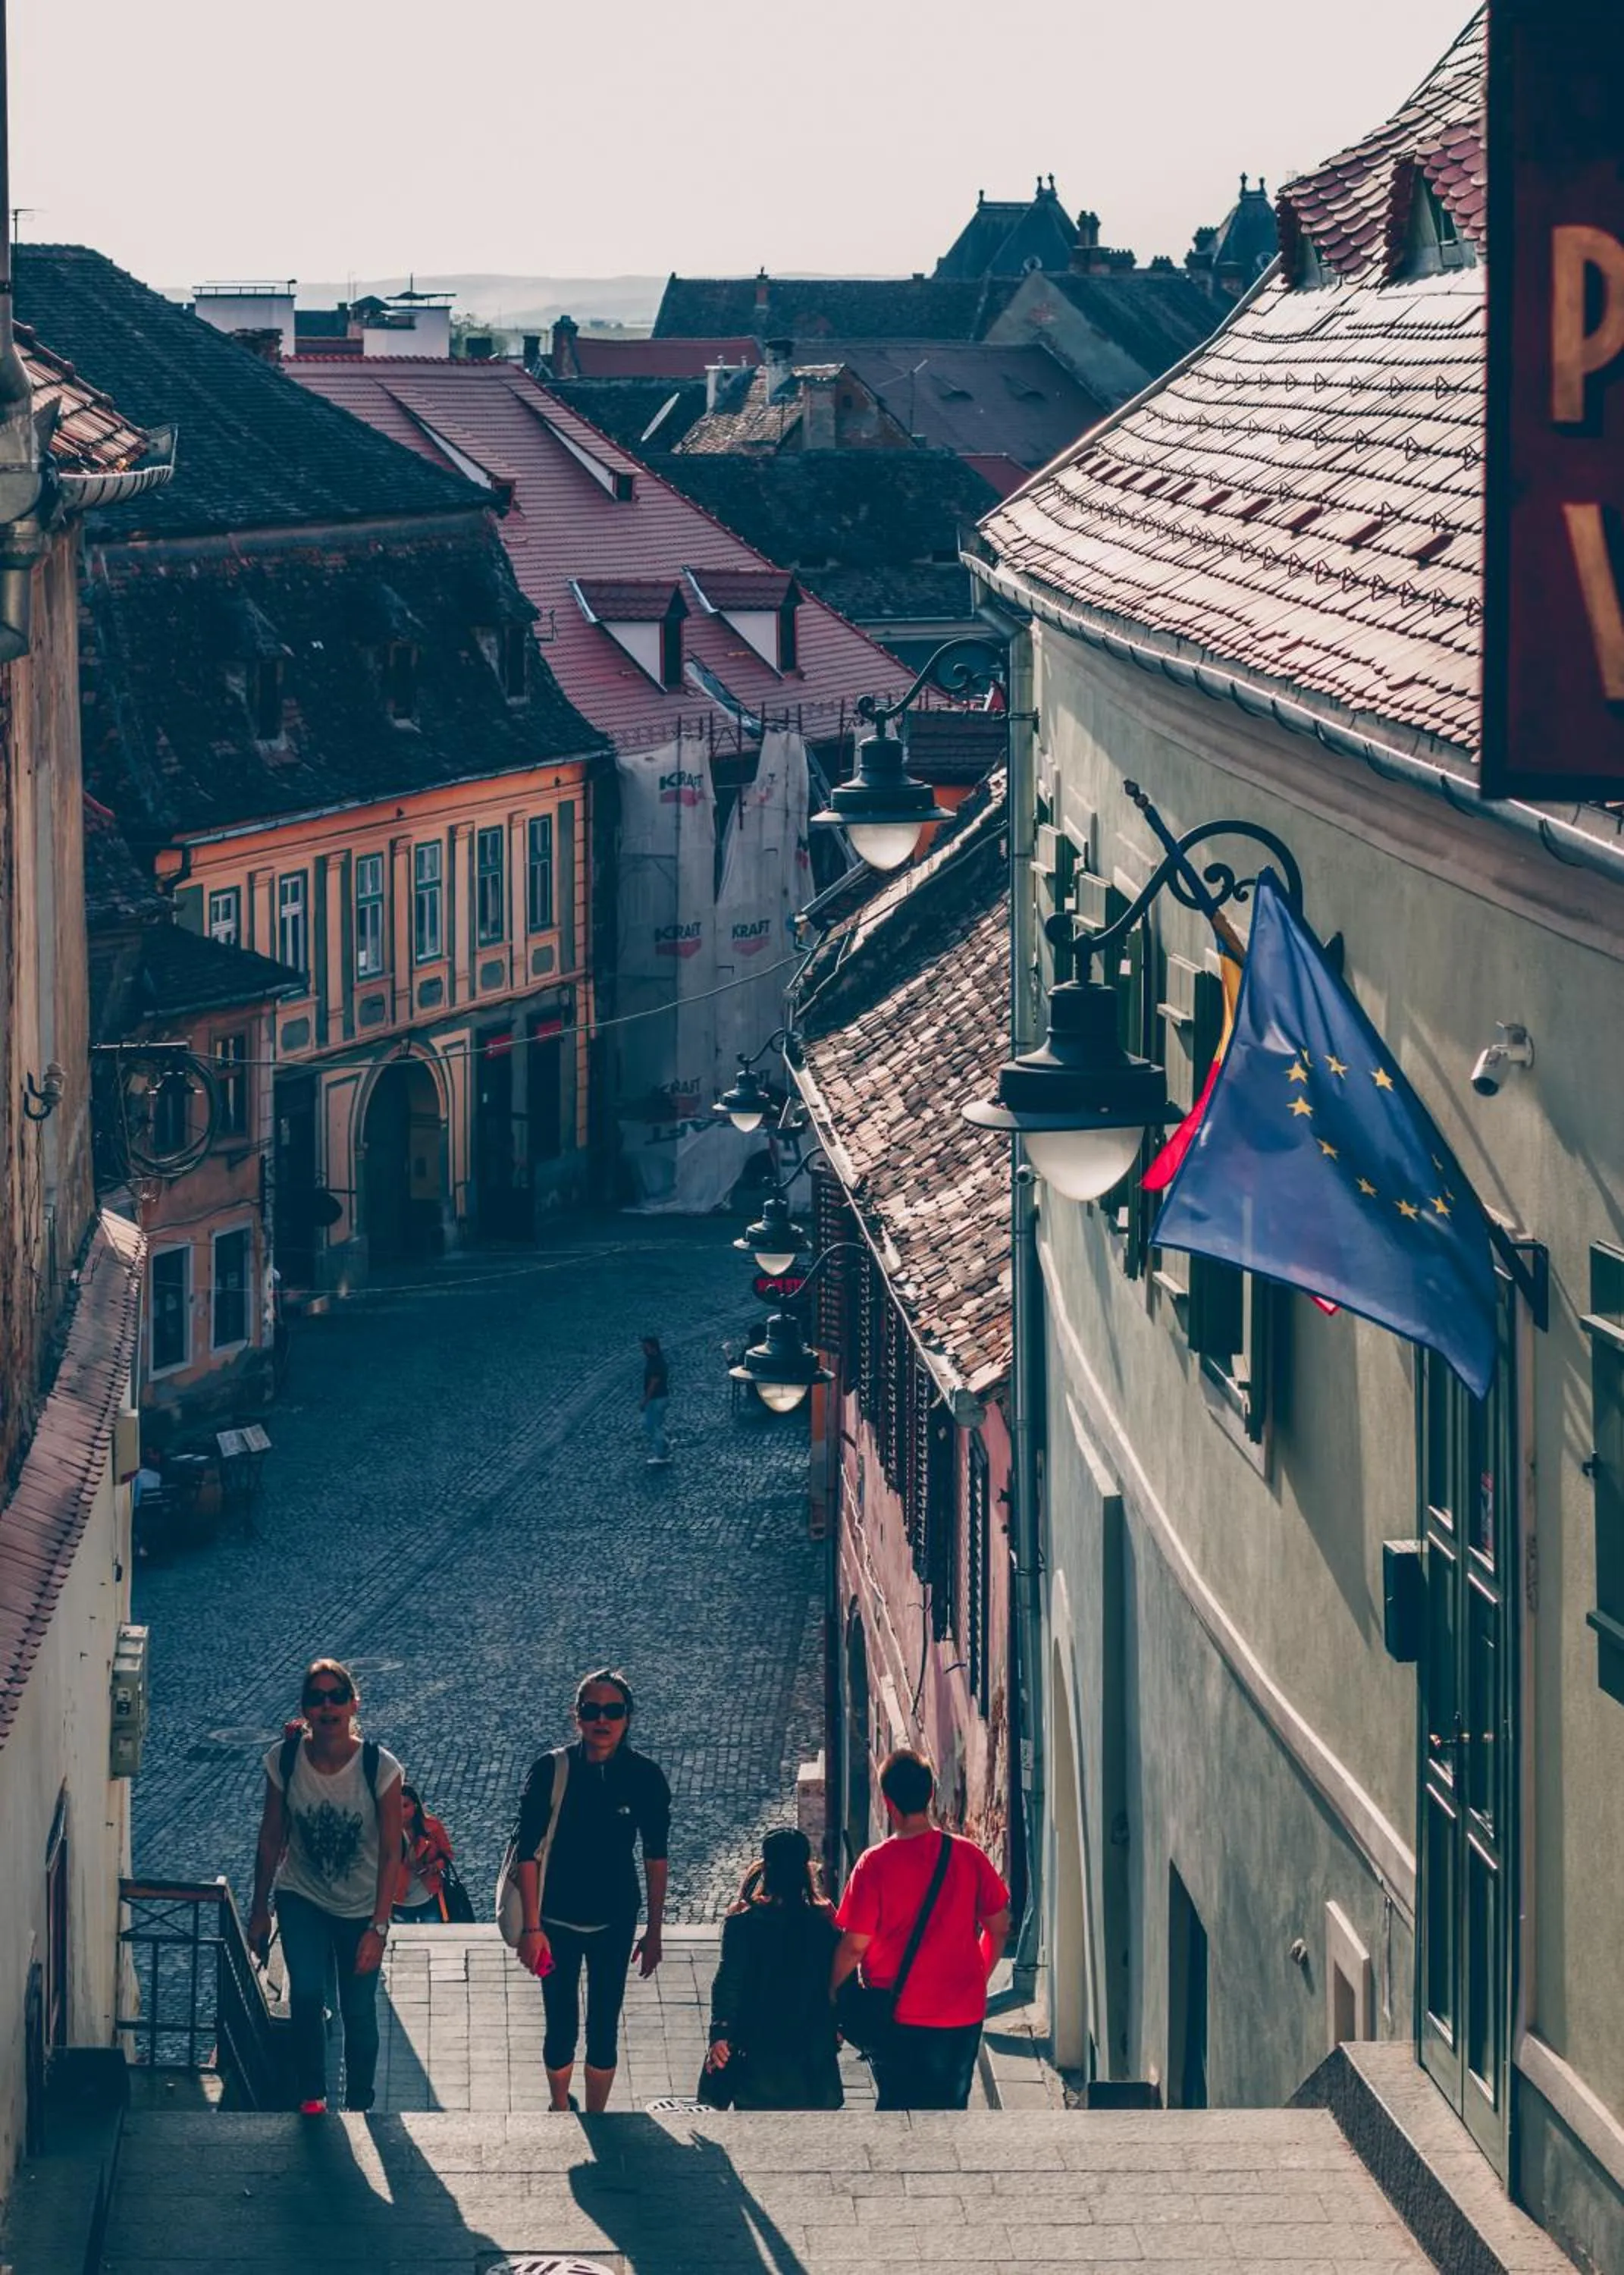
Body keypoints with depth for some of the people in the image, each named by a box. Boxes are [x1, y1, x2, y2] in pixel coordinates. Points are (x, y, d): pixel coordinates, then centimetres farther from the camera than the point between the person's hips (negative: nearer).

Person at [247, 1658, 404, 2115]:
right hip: (301, 1898, 1)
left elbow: (390, 1853, -13)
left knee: (359, 2012, 3)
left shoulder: (381, 1768, -19)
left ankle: (358, 2107, 23)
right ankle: (311, 2095, -5)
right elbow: (271, 1838, 0)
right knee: (306, 1994, -19)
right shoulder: (284, 1760, -13)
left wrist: (378, 1927, -16)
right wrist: (260, 1910, 5)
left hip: (361, 1907, -1)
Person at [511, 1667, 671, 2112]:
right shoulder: (551, 1771, -13)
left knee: (604, 2029, 6)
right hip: (556, 1922, -1)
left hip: (614, 1923, 1)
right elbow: (528, 1853, -9)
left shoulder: (644, 1777, -9)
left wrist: (654, 1931, 4)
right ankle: (560, 2107, 34)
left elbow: (655, 1857, 1)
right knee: (561, 2028, 6)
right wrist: (531, 1928, -10)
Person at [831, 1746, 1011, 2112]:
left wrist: (830, 1993, 5)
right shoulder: (967, 1856, -4)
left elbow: (854, 1945, -11)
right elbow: (998, 1928, 5)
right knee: (950, 2109, 14)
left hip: (899, 2015, -3)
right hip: (962, 2013, 3)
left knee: (896, 2110, 10)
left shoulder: (876, 1863, -13)